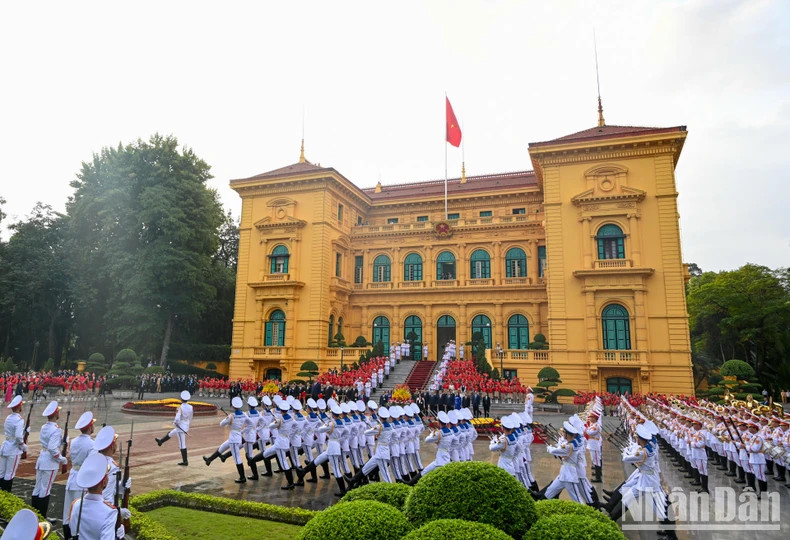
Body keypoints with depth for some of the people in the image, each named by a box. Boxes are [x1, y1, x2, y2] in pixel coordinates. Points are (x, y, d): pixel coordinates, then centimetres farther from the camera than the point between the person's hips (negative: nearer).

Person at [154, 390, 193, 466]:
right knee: (170, 434, 31)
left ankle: (185, 461, 6)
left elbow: (177, 419, -27)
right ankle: (160, 441, 55)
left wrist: (174, 422, -4)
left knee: (182, 445, 1)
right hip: (186, 427, 7)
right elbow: (190, 419, 8)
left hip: (180, 427, -7)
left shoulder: (181, 408, -22)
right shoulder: (190, 407, -2)